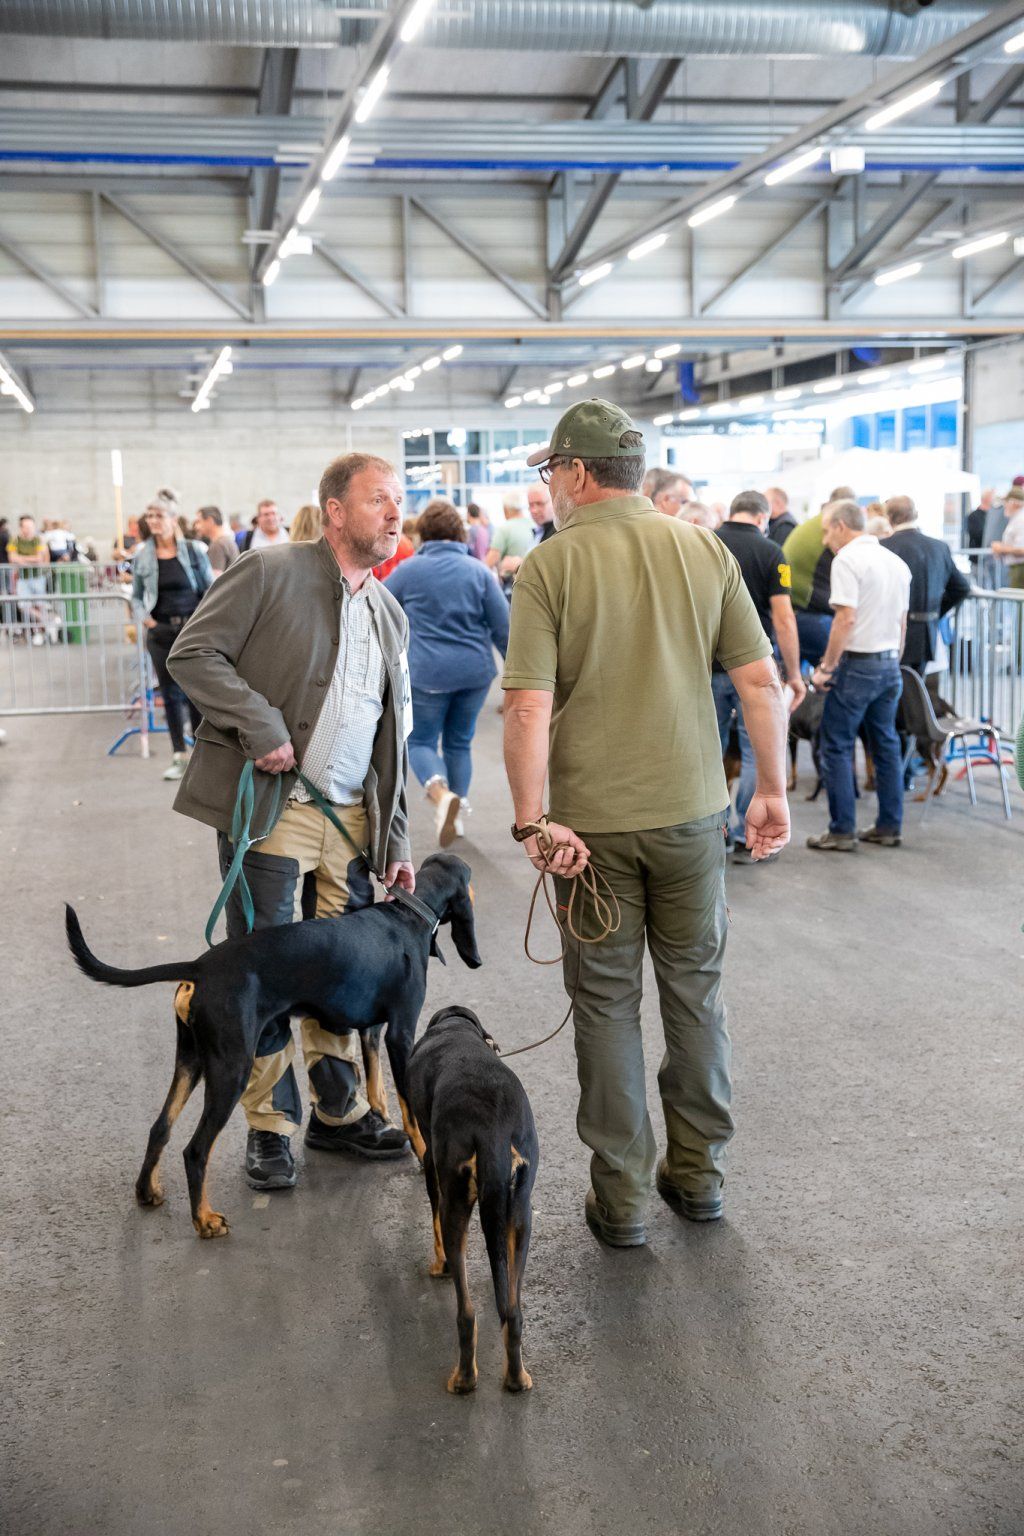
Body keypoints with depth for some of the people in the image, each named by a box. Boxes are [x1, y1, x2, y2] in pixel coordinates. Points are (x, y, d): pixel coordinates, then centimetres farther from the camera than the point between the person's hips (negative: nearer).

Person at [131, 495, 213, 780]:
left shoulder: (193, 551, -2)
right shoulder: (142, 556, 3)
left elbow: (210, 590, 3)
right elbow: (136, 596, 11)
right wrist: (144, 617, -7)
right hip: (160, 633, 2)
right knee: (170, 694, 6)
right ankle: (179, 756, 12)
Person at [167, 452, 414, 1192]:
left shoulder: (391, 615, 15)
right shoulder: (269, 574, -5)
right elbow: (193, 653, -10)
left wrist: (397, 839, 13)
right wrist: (260, 724, -19)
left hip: (351, 819, 6)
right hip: (271, 811, -6)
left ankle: (340, 1113, 27)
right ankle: (270, 1125, 17)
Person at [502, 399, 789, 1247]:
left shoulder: (550, 565, -9)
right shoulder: (705, 550, 0)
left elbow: (529, 708, -17)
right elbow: (761, 680, -1)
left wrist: (531, 821, -12)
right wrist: (773, 788, 8)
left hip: (592, 819, -3)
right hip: (692, 808, 3)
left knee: (607, 1000, 9)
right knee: (696, 985, 17)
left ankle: (621, 1195, 18)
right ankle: (699, 1171, 29)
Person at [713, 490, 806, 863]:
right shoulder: (769, 552, -7)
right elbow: (783, 618, -12)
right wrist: (794, 674, -5)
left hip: (708, 665, 3)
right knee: (757, 754, 6)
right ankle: (745, 837, 6)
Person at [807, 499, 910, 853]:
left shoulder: (847, 559, -11)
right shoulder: (896, 562, 13)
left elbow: (846, 618, -19)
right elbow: (902, 621, 16)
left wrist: (826, 668, -15)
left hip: (857, 663, -8)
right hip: (889, 664, 8)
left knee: (836, 745, -1)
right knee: (886, 744, 13)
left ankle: (842, 831, 0)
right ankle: (889, 827, 18)